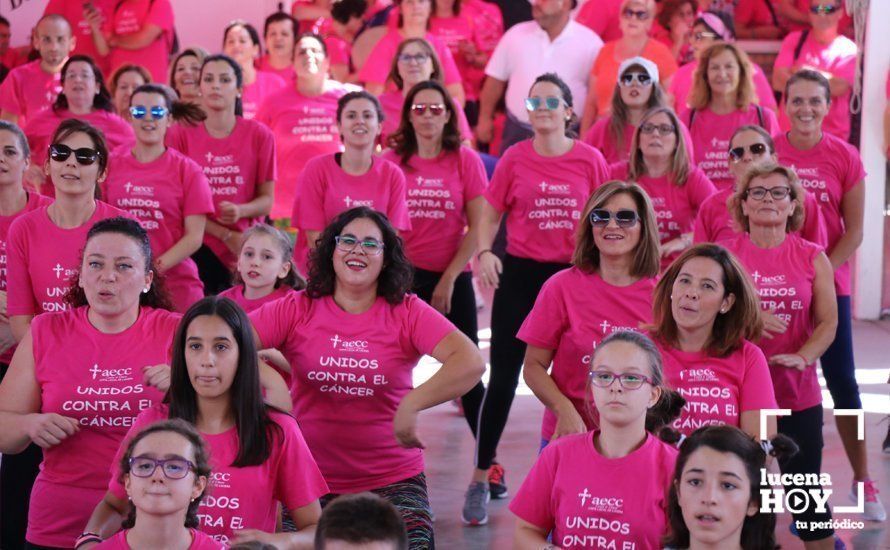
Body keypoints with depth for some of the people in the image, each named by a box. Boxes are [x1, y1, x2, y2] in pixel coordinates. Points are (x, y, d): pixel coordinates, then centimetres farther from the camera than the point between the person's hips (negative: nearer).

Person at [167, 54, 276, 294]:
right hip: (199, 249, 0)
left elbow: (266, 200, 4)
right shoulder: (180, 134, 4)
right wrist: (226, 235, -8)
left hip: (246, 250, 0)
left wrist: (240, 211, -19)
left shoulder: (259, 135, 4)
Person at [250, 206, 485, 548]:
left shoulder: (407, 313, -3)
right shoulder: (296, 311, 0)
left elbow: (471, 362, -15)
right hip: (311, 479, 1)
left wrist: (411, 405, -26)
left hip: (393, 481, 0)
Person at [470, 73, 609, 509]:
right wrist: (483, 252, -14)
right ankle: (483, 471, 9)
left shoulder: (590, 159, -2)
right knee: (504, 374, 0)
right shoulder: (514, 159, -2)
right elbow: (490, 215, 2)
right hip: (520, 273, -1)